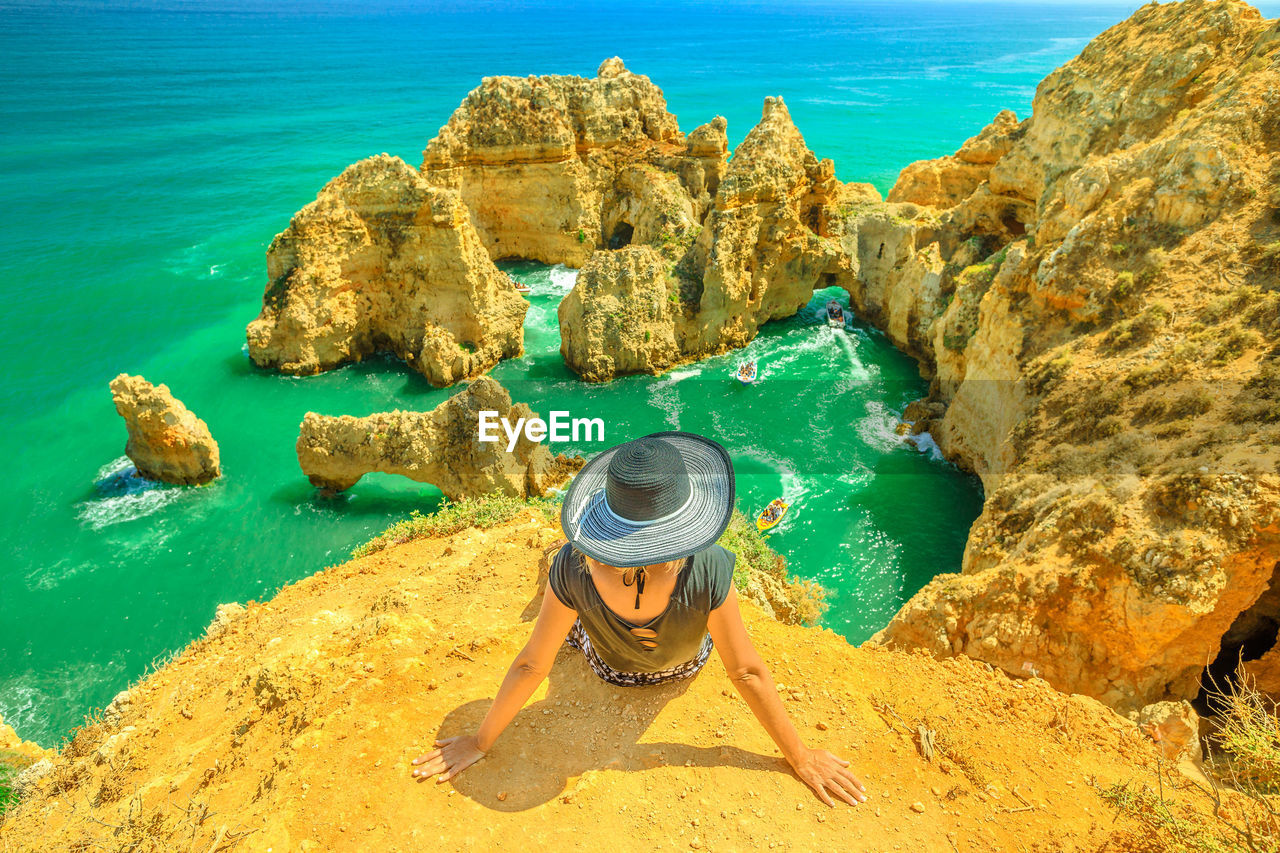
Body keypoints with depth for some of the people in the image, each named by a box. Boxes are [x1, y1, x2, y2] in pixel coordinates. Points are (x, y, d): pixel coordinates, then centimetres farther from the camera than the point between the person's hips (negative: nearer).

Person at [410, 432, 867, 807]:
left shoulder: (574, 568, -43)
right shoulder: (708, 571, -46)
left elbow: (531, 664, -29)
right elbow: (747, 673, -33)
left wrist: (480, 741, -12)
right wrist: (801, 757, -17)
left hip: (608, 668, 0)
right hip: (685, 666, 1)